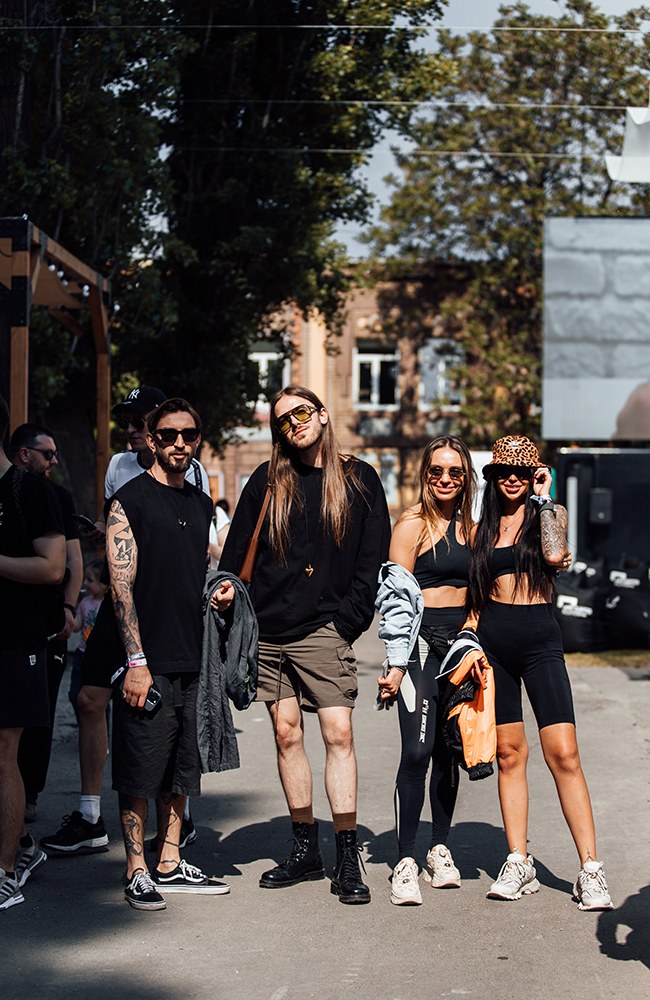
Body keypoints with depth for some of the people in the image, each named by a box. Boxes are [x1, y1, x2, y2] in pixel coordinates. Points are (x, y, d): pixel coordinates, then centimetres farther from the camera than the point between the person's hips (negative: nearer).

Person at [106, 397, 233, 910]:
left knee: (180, 769, 11)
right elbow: (122, 584, -11)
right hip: (149, 662, -6)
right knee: (140, 772, -2)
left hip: (191, 657, 7)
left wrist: (222, 588, 3)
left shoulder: (201, 504, 15)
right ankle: (138, 872, 7)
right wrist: (136, 661, -17)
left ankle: (170, 865, 20)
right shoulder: (131, 500, -5)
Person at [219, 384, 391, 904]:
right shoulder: (268, 482, 10)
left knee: (339, 734, -10)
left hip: (324, 629, -3)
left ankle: (347, 858, -6)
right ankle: (305, 850, 15)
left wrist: (348, 621, -5)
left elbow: (372, 559, 3)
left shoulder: (360, 480, 5)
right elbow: (236, 553, 10)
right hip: (269, 628, 3)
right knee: (286, 734, 5)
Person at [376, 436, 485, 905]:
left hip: (461, 641, 6)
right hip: (421, 641, -6)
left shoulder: (469, 526, 13)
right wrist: (396, 664, -14)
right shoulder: (412, 524, -5)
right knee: (418, 750, -14)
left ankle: (440, 850, 20)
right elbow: (398, 597, -9)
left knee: (449, 750, 8)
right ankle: (405, 862, -10)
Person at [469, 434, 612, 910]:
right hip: (493, 639, 3)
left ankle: (591, 870, -8)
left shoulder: (552, 511, 7)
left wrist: (542, 497, -5)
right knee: (509, 753, 3)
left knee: (564, 753, -11)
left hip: (540, 639, -3)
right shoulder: (485, 526, 15)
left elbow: (554, 553, -15)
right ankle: (519, 863, 8)